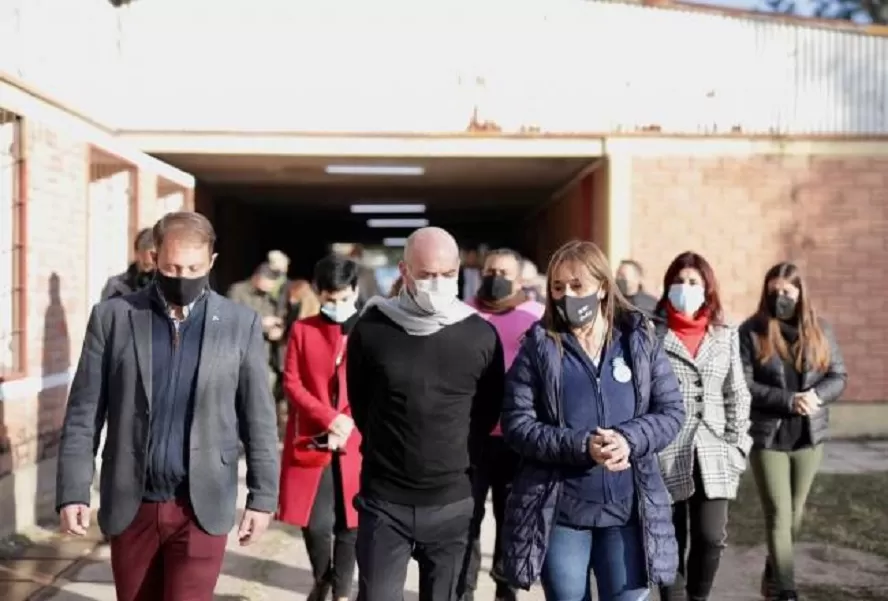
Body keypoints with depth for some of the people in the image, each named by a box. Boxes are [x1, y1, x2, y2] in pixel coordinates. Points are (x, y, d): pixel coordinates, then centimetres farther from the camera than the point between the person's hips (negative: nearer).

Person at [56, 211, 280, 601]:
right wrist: (73, 491, -6)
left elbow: (258, 419, 1)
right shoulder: (112, 317, -2)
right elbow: (83, 413, 0)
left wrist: (262, 496, -1)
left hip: (201, 508, -1)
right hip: (130, 505, 2)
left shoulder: (240, 324, -2)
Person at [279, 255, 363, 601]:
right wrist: (329, 417, -13)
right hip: (311, 442, 1)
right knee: (316, 523, 1)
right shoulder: (302, 330, 3)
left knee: (349, 524, 5)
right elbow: (291, 382, 0)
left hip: (355, 445, 0)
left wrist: (349, 423, -13)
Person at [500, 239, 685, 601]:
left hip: (630, 511, 1)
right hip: (560, 512, -1)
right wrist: (581, 446, -21)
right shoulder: (538, 347, -2)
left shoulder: (640, 339, 3)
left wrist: (630, 439, -18)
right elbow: (516, 424, -7)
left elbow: (672, 412, 2)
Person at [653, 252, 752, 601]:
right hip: (665, 453, -2)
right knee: (671, 542, 4)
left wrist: (738, 447, 5)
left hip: (712, 452, 2)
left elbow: (737, 395, 11)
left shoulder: (726, 336, 9)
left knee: (711, 539, -2)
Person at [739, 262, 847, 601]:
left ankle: (774, 571, 36)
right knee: (779, 515, -5)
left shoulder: (819, 331, 5)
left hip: (809, 437, 4)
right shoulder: (751, 332, -7)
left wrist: (816, 395, -17)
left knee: (795, 514, 15)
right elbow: (743, 384, -13)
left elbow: (839, 377, 5)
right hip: (767, 438, -4)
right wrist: (789, 400, -22)